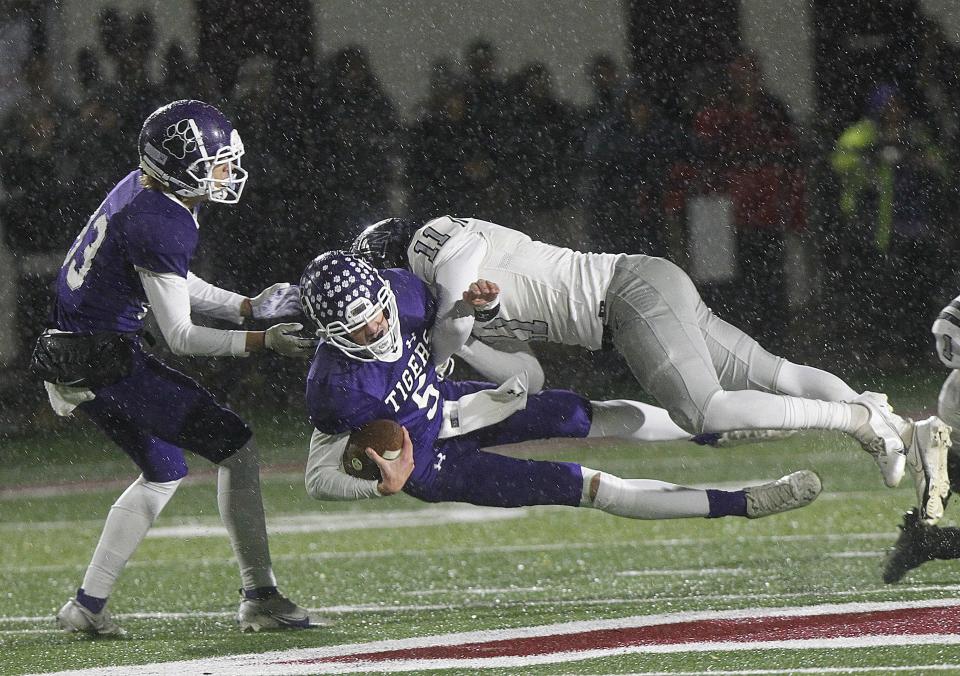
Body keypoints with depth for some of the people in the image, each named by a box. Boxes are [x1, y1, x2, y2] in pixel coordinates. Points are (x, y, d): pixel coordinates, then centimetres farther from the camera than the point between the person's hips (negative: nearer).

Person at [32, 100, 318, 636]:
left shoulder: (141, 190, 6)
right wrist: (263, 341, -20)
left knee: (164, 473, 23)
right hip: (108, 362, -10)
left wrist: (248, 307, 16)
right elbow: (180, 336, -18)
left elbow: (171, 283, 20)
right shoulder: (162, 225, -23)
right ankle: (261, 597, -3)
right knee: (235, 444, -5)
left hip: (73, 359, 10)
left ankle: (88, 606, 24)